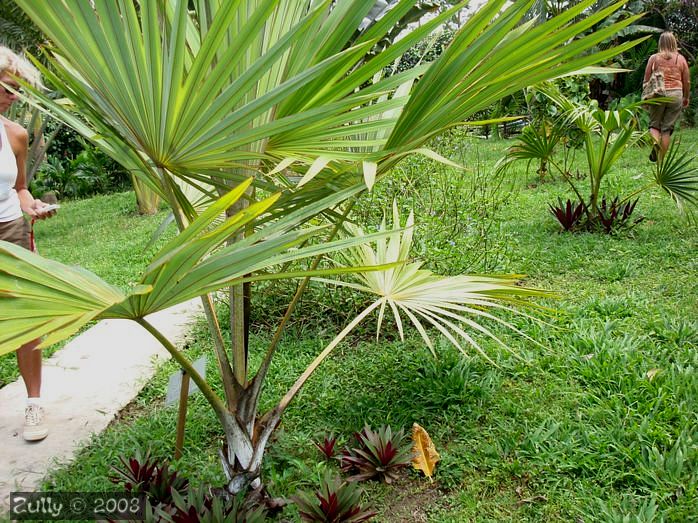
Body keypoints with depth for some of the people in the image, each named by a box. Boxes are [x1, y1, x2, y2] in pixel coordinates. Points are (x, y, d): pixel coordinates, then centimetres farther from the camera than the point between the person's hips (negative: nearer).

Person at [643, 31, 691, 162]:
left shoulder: (654, 58, 2)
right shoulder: (681, 59, 6)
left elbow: (646, 79, 3)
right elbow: (687, 81, 10)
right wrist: (686, 97, 23)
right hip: (676, 94, 1)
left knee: (654, 124, 12)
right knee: (667, 128, 5)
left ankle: (655, 143, -20)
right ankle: (661, 160, 6)